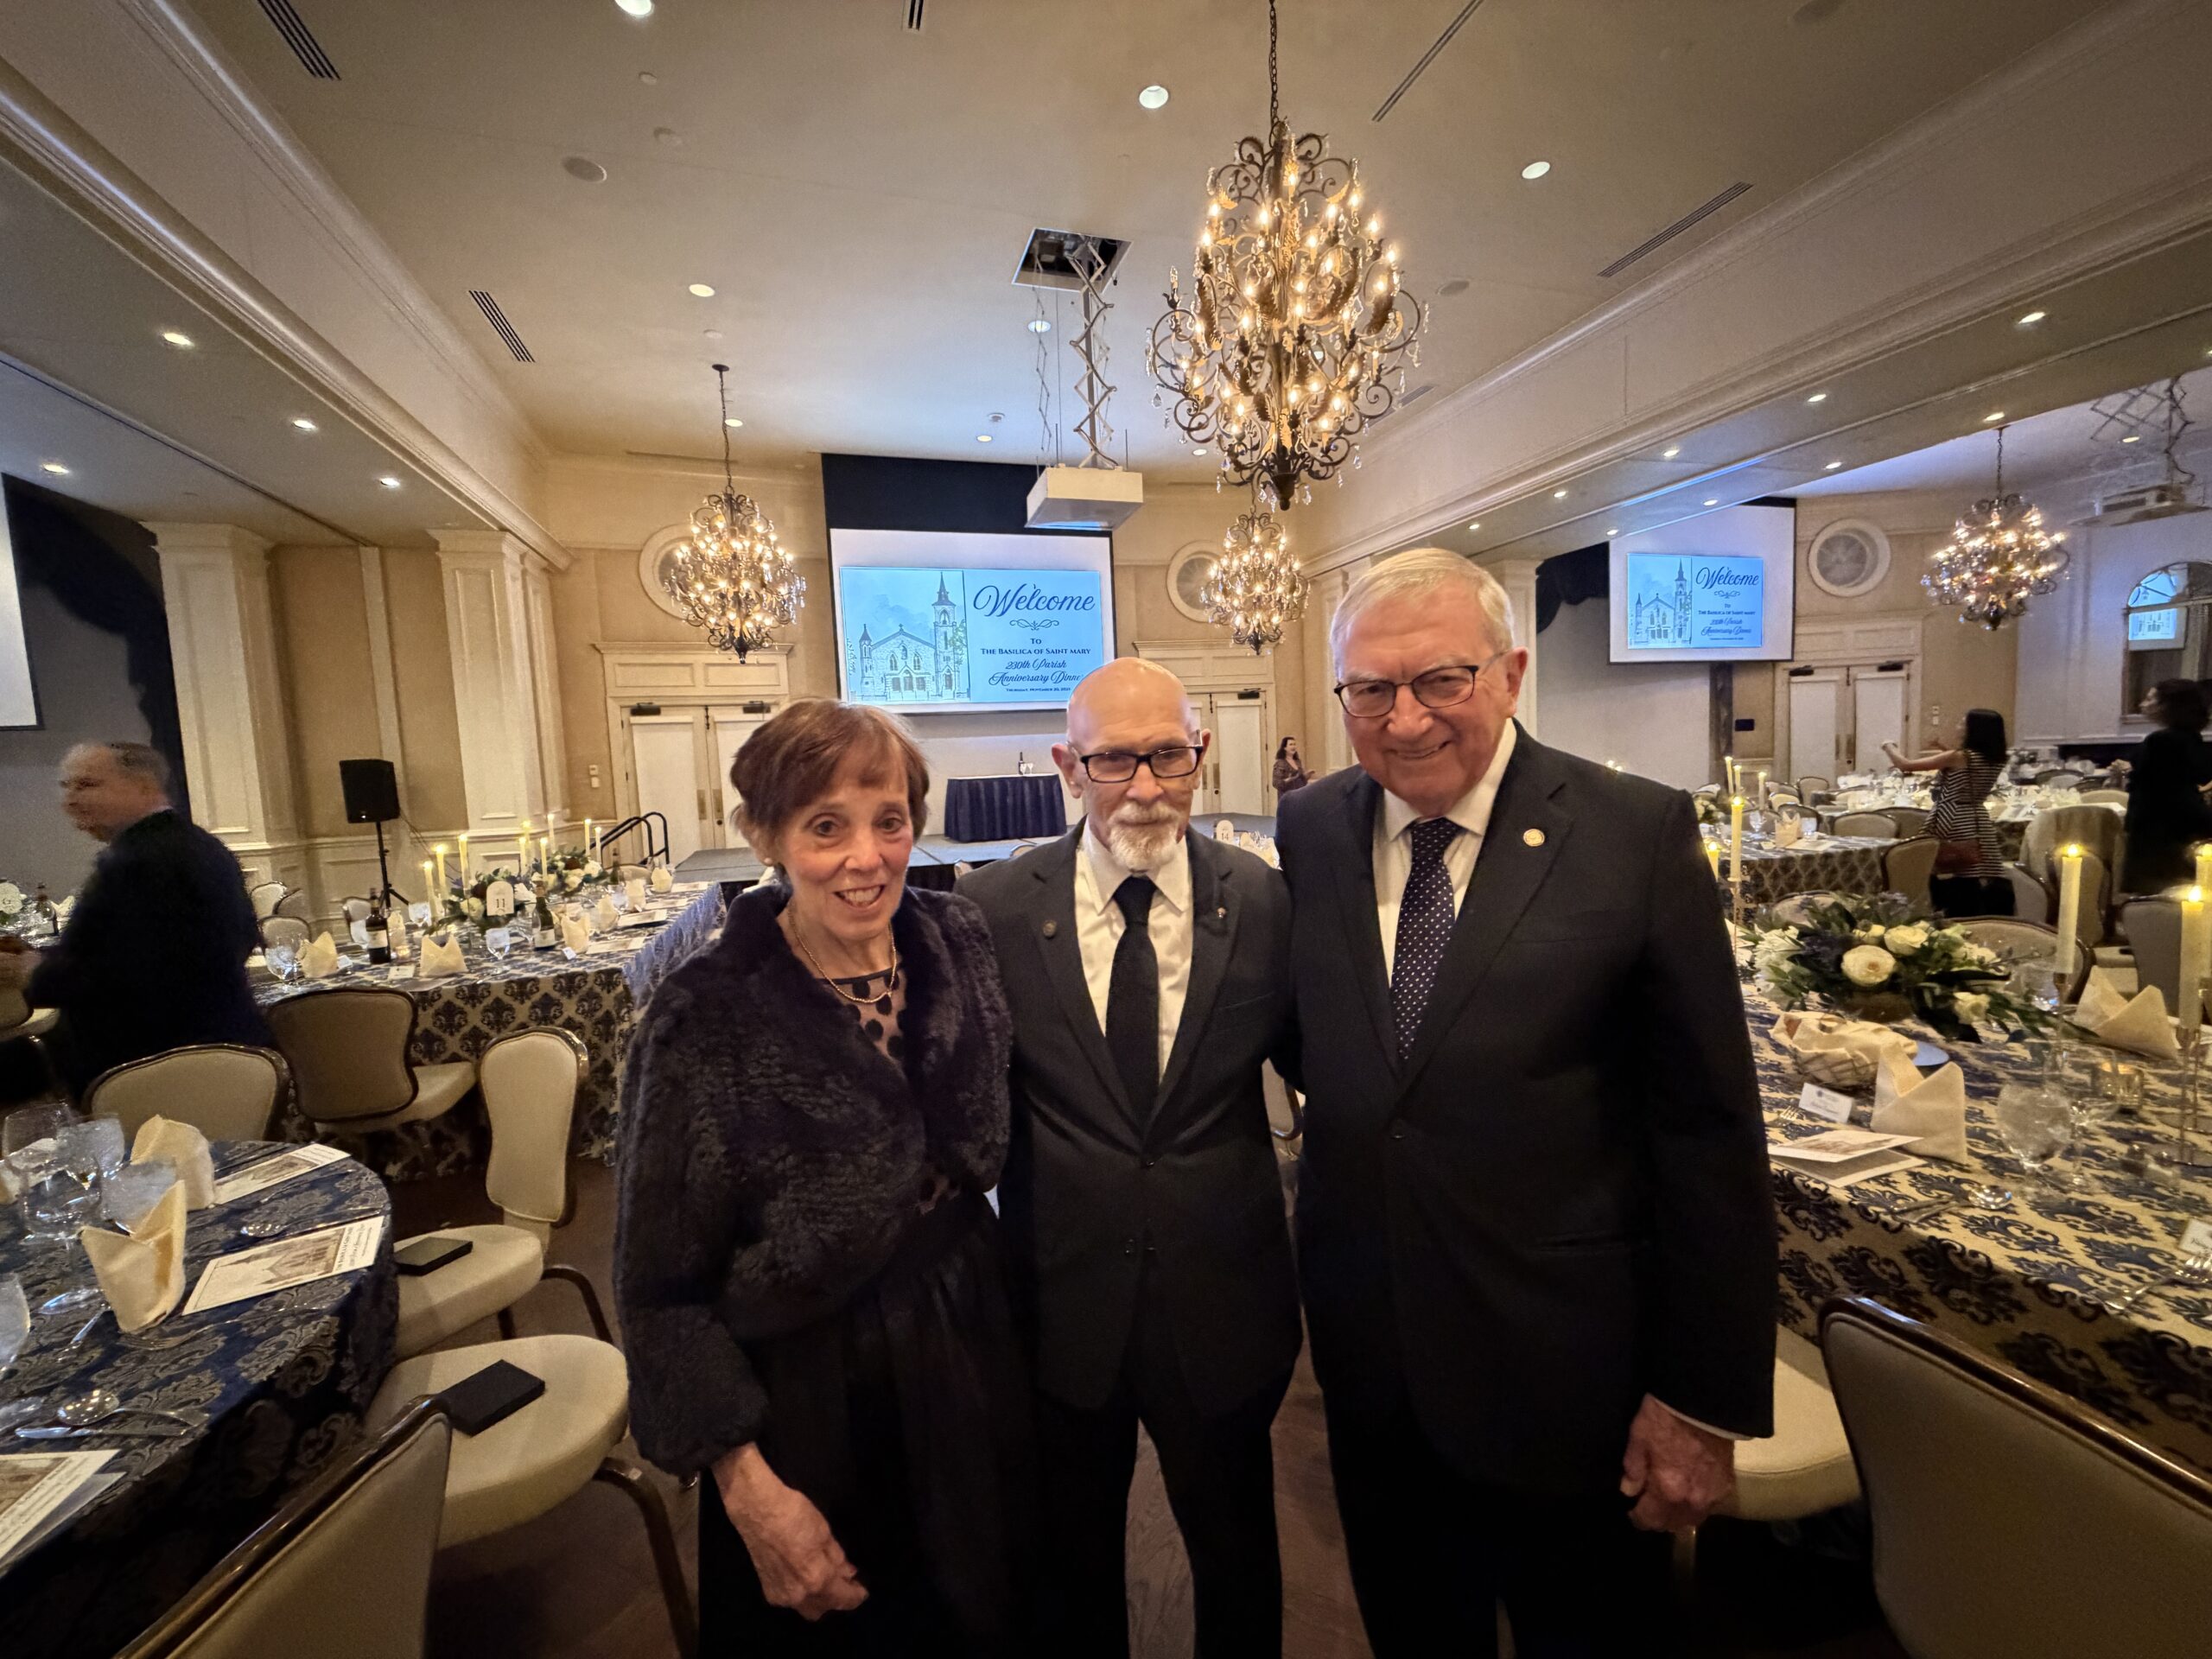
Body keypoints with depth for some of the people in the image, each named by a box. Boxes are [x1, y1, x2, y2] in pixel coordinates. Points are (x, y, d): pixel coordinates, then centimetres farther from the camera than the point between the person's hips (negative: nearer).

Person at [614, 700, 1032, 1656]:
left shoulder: (955, 942, -11)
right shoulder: (706, 1018, -22)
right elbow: (662, 1285, -14)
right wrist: (750, 1487, -14)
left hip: (966, 1368, 4)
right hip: (810, 1408, -4)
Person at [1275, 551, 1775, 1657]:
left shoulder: (1638, 832, -14)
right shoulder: (1310, 829, -4)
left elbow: (1709, 1130, -11)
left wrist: (1707, 1398, -8)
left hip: (1561, 1358, -2)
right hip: (1367, 1350, 3)